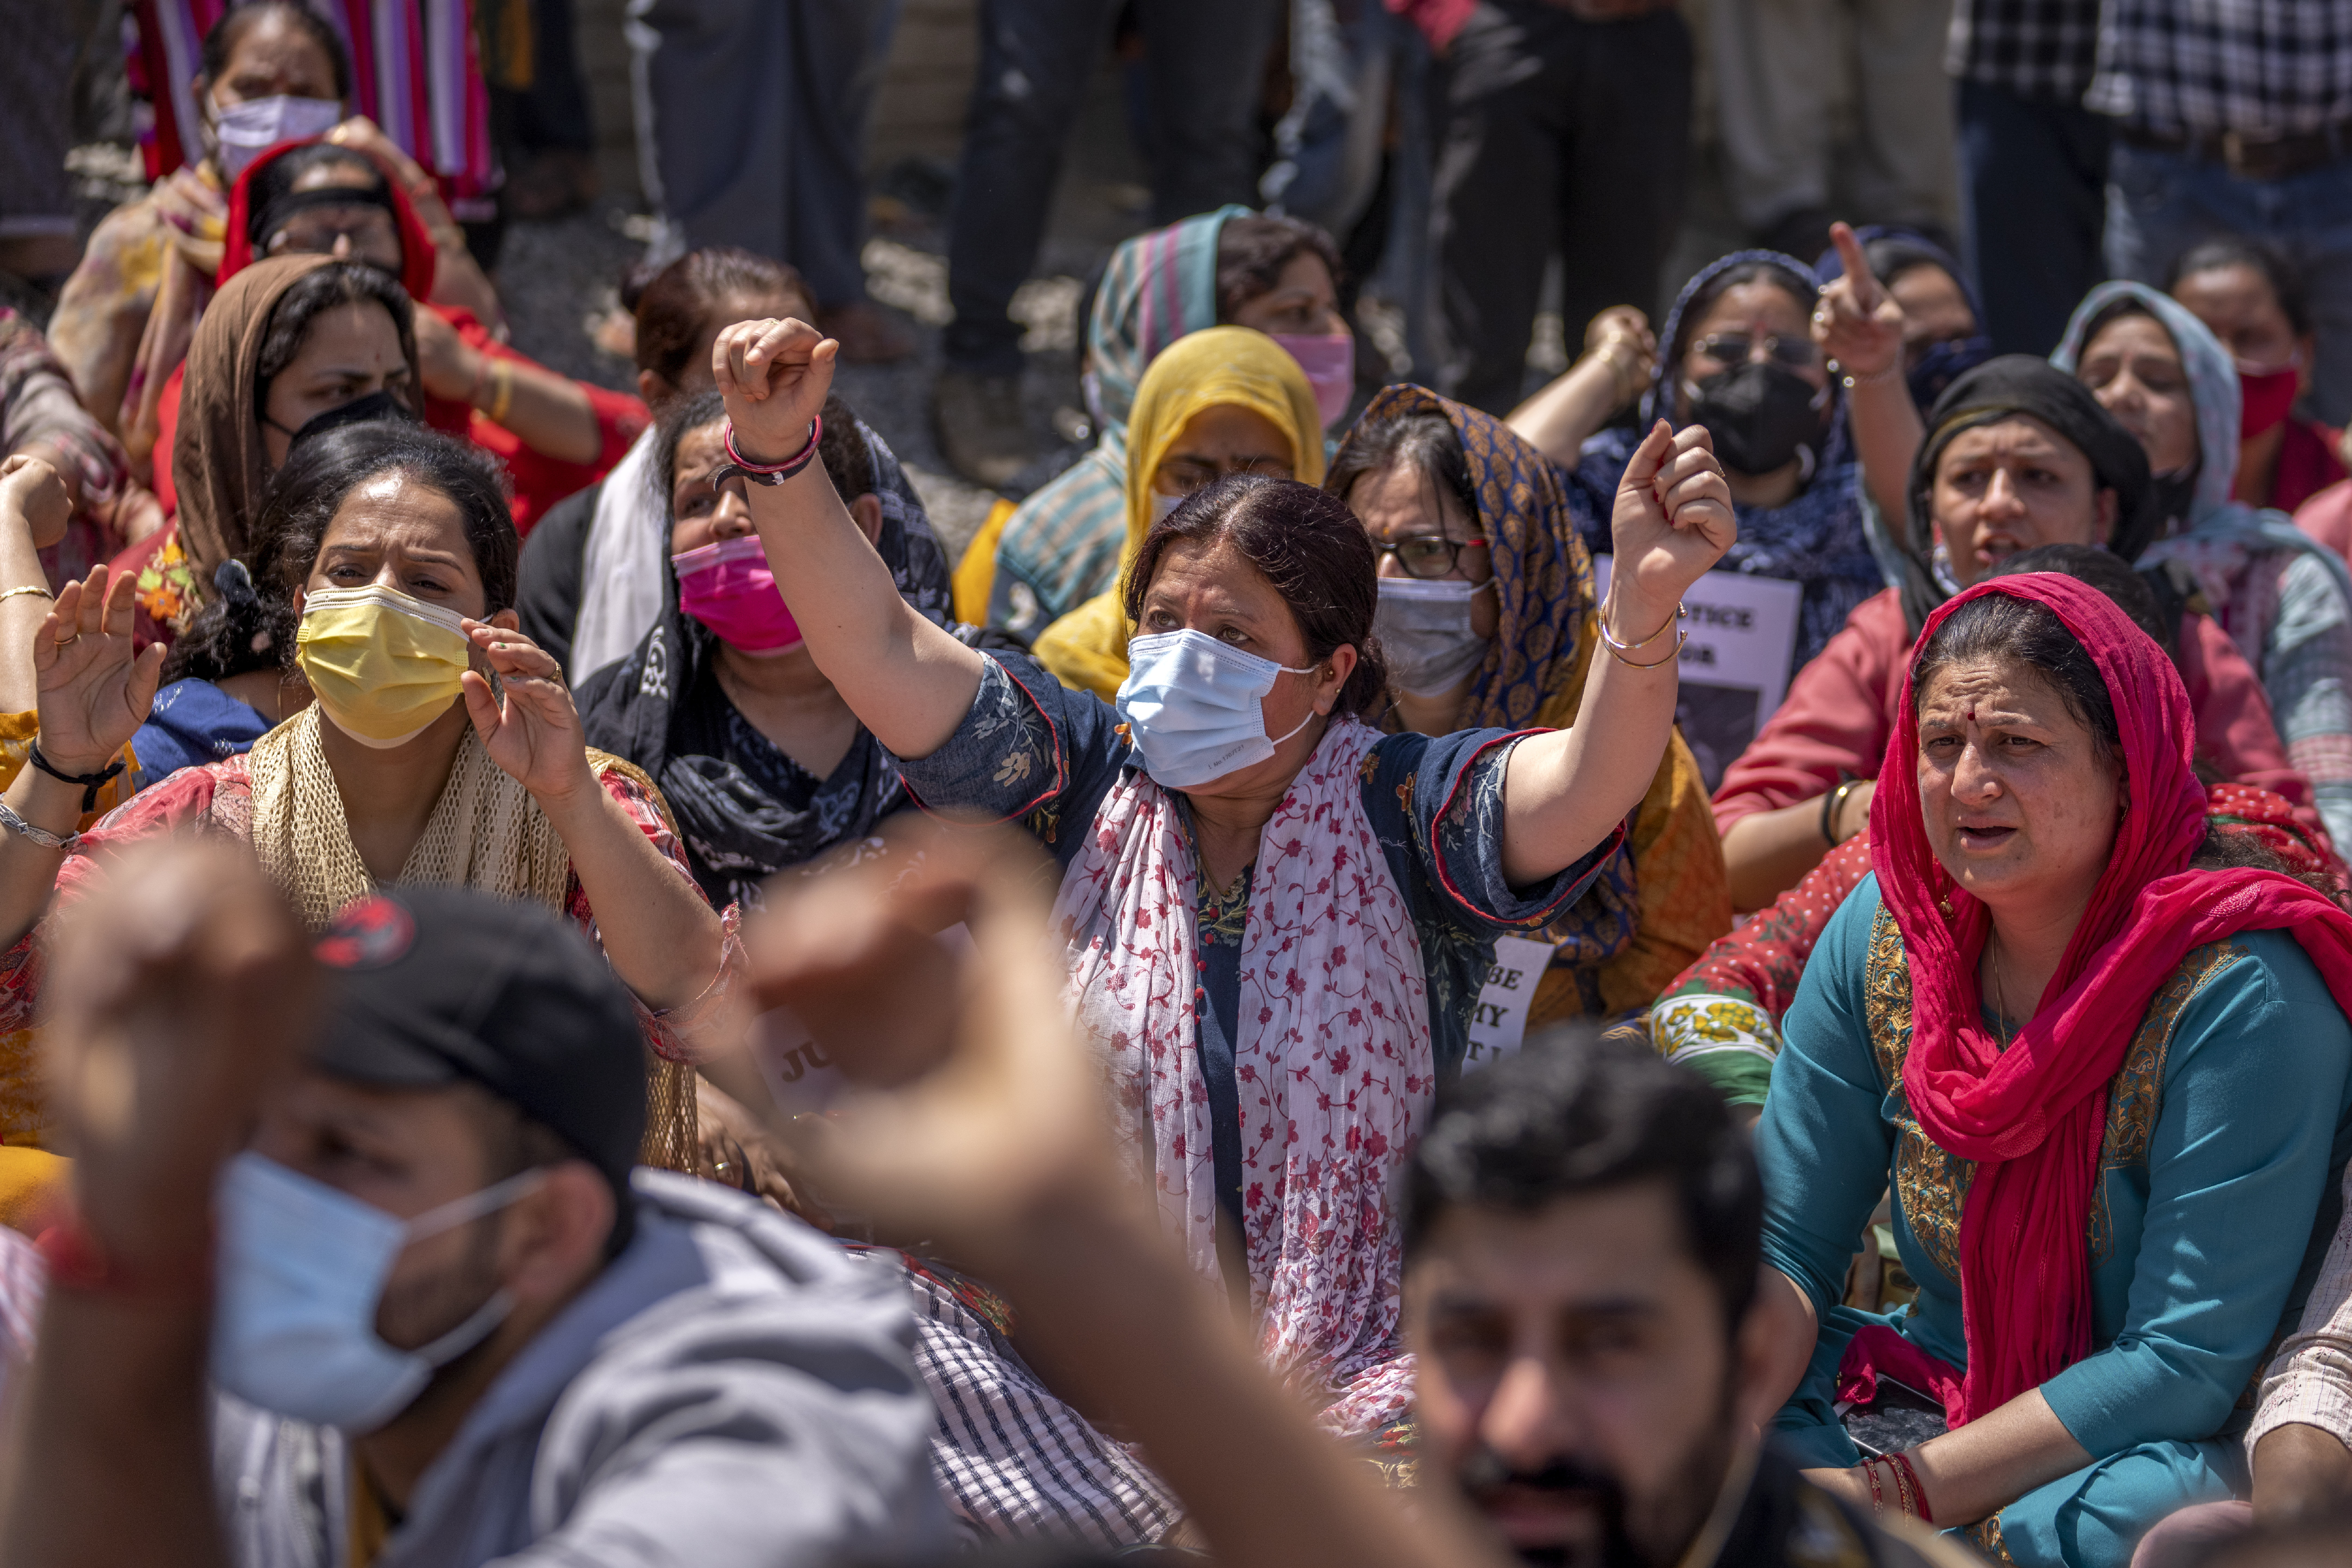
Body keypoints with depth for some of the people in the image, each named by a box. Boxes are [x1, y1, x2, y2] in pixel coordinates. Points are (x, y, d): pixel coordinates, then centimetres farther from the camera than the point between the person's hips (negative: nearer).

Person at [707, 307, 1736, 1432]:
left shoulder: (1405, 813, -3)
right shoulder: (1085, 783, 7)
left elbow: (1584, 789, -22)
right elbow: (881, 650, -1)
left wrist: (1643, 612, -41)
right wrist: (778, 459, -16)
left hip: (1361, 1373, -2)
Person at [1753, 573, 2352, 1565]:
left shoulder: (2240, 990, -20)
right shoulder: (1881, 934, -2)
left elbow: (2189, 1364, -21)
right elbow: (1786, 1248, 1)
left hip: (2166, 1447, -5)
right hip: (1940, 1393, 5)